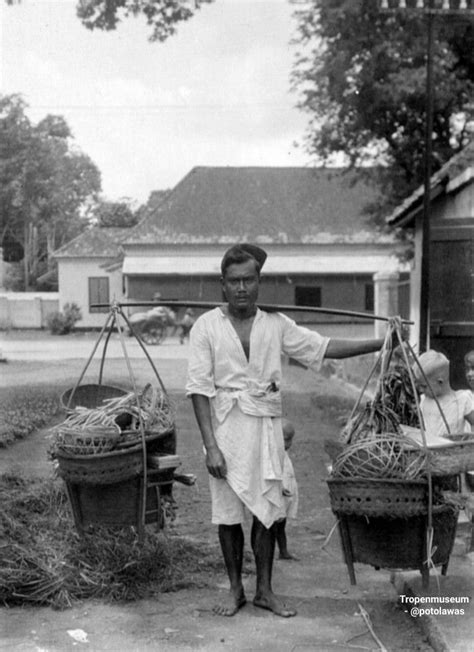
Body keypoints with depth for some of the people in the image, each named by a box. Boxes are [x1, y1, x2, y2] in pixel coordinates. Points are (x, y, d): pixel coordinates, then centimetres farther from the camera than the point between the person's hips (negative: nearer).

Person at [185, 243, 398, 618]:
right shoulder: (206, 327, -5)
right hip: (225, 427, -2)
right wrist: (210, 445, -14)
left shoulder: (275, 324, 4)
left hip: (265, 425, 2)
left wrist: (381, 343, -2)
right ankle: (235, 590, 22)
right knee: (228, 513, 6)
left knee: (267, 509, 6)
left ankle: (265, 590, 21)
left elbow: (322, 347, 5)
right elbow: (199, 389, -8)